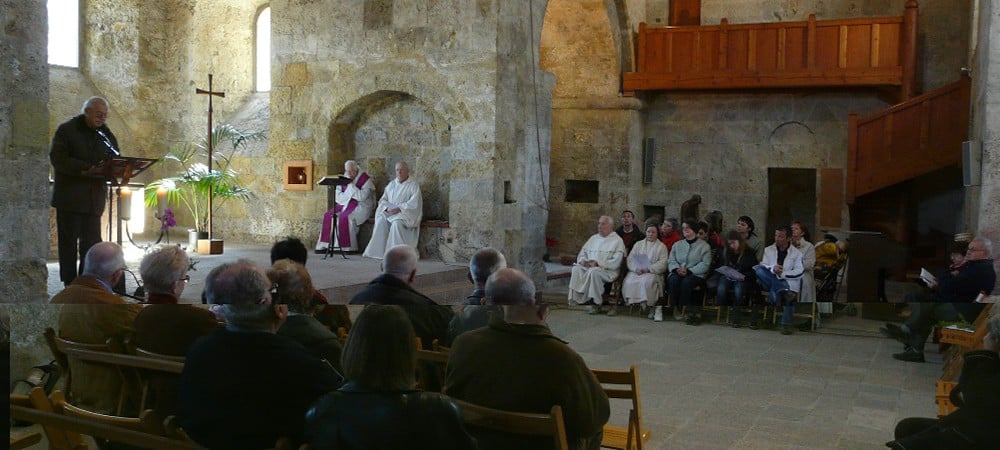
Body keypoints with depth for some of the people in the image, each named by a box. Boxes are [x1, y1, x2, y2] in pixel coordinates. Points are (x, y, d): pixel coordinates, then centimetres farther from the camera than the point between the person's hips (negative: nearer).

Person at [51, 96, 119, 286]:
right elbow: (57, 159, -13)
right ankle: (70, 287, 9)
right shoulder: (67, 130, -2)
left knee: (91, 245, 3)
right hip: (69, 197, -4)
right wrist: (87, 168, -24)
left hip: (94, 198, 4)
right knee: (68, 244, 2)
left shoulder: (106, 135, 12)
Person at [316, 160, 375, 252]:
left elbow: (362, 197, -21)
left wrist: (351, 184, -18)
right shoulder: (344, 178, 8)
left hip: (361, 206, -7)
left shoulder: (365, 179, -10)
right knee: (328, 215, -11)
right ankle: (325, 245, -8)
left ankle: (348, 247, -25)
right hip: (345, 204, 7)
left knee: (344, 217, -32)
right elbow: (337, 194, 9)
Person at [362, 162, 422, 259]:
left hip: (406, 212, -4)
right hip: (390, 211, 5)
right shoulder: (392, 184, 16)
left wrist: (399, 208, -20)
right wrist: (387, 208, -8)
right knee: (381, 220, -26)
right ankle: (378, 251, -26)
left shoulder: (413, 185, 0)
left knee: (396, 223, -35)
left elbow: (414, 203, -11)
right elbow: (383, 200, 15)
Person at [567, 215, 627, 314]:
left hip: (607, 270, -5)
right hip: (588, 267, 5)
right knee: (576, 269, -25)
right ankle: (576, 297, -26)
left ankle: (596, 304, -29)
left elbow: (615, 262, -8)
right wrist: (583, 260, -1)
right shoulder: (594, 238, 23)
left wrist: (598, 263, -18)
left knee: (594, 272, -37)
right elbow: (582, 253, 24)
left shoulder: (617, 240, 3)